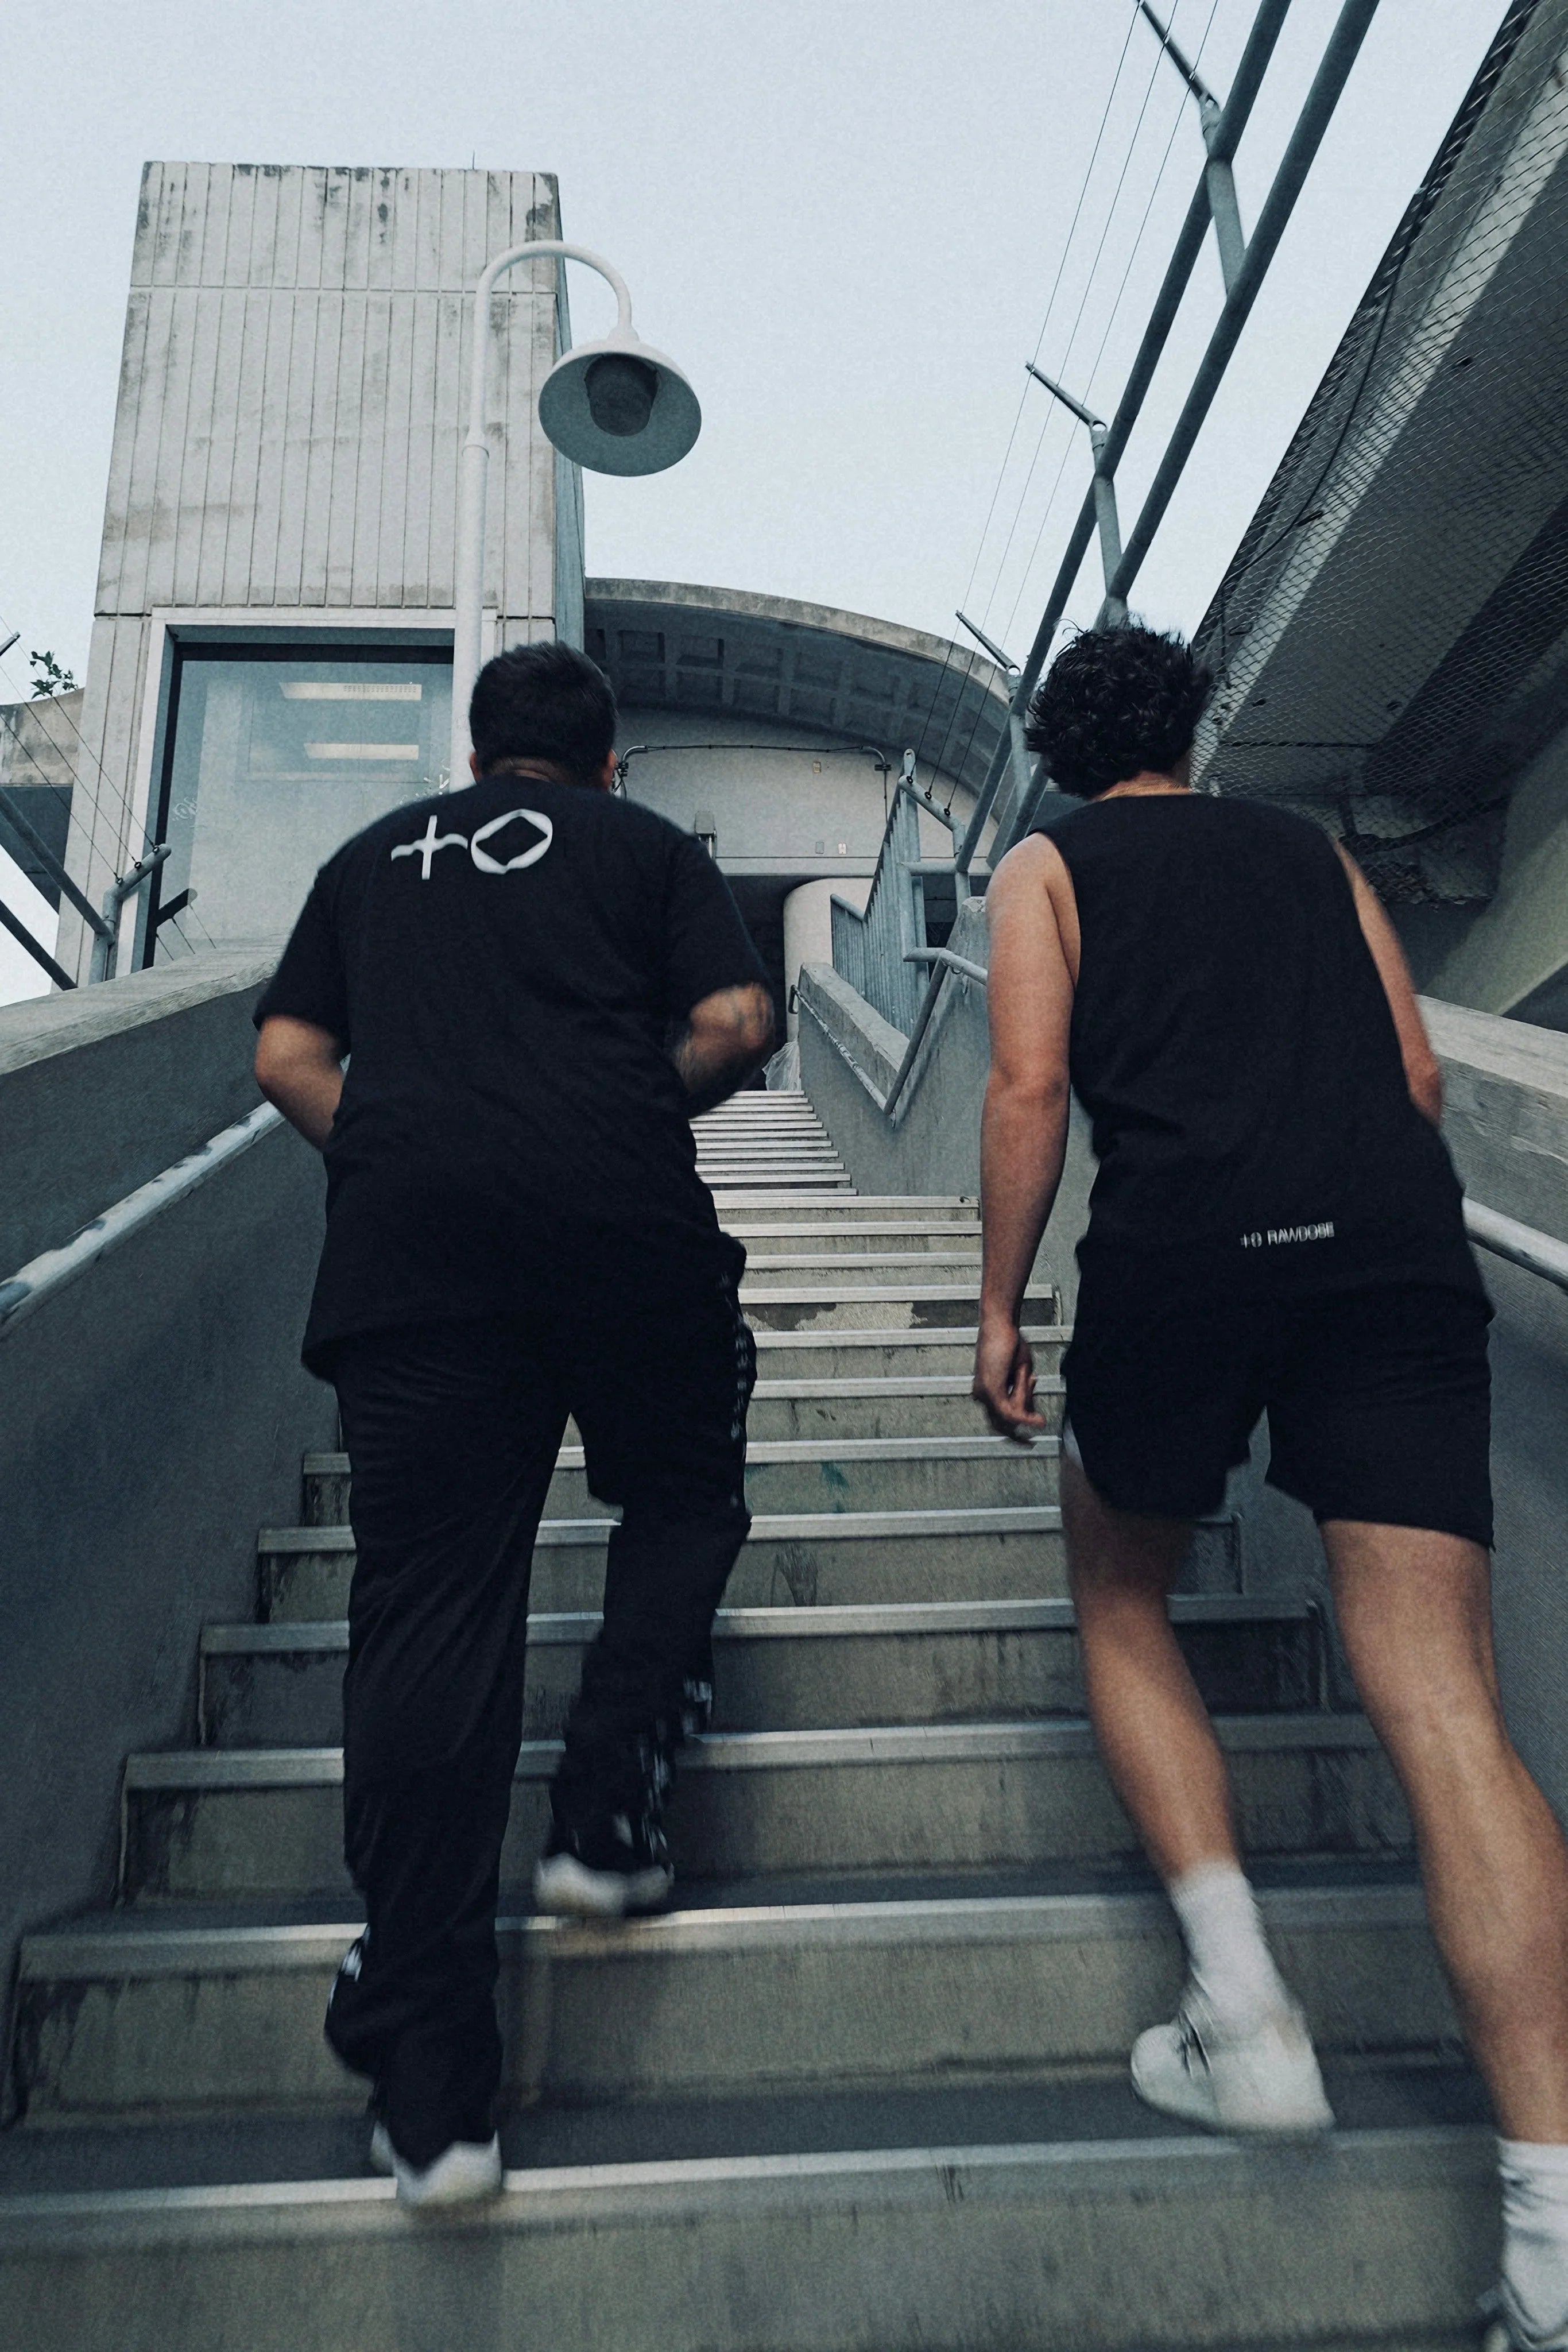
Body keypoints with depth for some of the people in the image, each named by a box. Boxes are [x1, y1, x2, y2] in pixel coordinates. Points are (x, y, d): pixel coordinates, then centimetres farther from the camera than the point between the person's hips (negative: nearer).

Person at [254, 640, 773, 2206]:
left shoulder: (374, 858, 24)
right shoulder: (648, 845, 16)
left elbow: (287, 1058, 16)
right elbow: (738, 1022, 2)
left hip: (406, 1245, 2)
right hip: (624, 1223, -1)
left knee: (426, 1618, 0)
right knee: (681, 1503, 23)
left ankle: (430, 2093, 3)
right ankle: (604, 1817, 10)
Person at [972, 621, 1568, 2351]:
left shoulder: (1049, 865, 16)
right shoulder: (1310, 851, 26)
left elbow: (1031, 1084, 1)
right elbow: (1415, 1073, 19)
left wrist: (999, 1307, 4)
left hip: (1181, 1249, -3)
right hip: (1398, 1248, 3)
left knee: (1121, 1605, 20)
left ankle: (1243, 2011, 10)